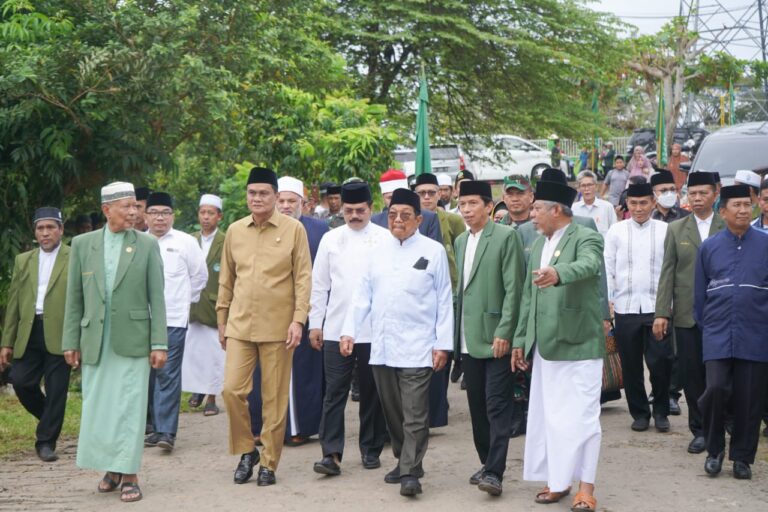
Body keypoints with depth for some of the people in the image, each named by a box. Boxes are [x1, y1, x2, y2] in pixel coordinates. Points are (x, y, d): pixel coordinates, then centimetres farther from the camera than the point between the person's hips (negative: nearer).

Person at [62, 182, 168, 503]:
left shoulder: (147, 245, 1)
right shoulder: (83, 244, 6)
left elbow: (157, 298, 0)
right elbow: (74, 298, 7)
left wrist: (159, 344, -5)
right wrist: (71, 342, 4)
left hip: (133, 340, -2)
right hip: (95, 342, 2)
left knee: (130, 407, -3)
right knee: (98, 407, 7)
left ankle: (129, 474, 3)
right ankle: (112, 468, 22)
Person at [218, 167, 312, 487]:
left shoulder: (293, 229, -2)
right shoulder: (235, 230, 9)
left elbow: (303, 277, -3)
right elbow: (226, 278, 15)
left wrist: (298, 319, -10)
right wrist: (222, 319, 14)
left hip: (278, 327, -3)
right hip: (239, 325, 3)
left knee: (275, 399, 3)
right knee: (232, 390, -6)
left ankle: (269, 463, 14)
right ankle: (246, 451, 14)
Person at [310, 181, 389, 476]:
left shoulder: (385, 239, 1)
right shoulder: (331, 239, 7)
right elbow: (319, 284, 9)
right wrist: (315, 323, 6)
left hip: (374, 329, -1)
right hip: (336, 329, 1)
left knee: (372, 393, 8)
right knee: (335, 391, -3)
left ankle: (371, 449, 19)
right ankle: (331, 454, -4)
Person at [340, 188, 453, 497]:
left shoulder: (433, 251, 0)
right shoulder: (379, 252, 11)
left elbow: (444, 300, -1)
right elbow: (363, 295, 12)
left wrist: (443, 344, -5)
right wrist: (349, 331, 2)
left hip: (416, 348, -4)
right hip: (382, 347, 5)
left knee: (415, 416, -6)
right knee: (392, 413, 11)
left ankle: (410, 472, -3)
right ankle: (403, 461, 24)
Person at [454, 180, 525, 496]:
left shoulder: (506, 237, -6)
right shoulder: (460, 241, 15)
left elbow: (513, 288, -11)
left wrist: (503, 332, -16)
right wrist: (456, 332, 13)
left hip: (496, 337, -7)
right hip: (468, 338, 7)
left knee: (497, 406, -7)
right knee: (477, 406, 11)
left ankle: (495, 472, -9)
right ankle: (487, 462, 22)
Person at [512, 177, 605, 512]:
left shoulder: (586, 238, -8)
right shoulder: (538, 244, 14)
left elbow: (589, 264, -31)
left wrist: (558, 273, -51)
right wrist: (521, 339, 15)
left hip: (578, 343, -7)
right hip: (544, 345, 7)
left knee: (581, 415, -4)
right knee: (548, 415, 10)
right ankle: (557, 479, 21)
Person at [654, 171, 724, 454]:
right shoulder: (676, 229, 8)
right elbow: (667, 273, 5)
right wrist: (661, 313, -1)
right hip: (687, 314, 2)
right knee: (692, 375, 3)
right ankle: (700, 430, 13)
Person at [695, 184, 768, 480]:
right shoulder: (709, 247, 6)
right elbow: (700, 292, 12)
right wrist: (703, 324, 10)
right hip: (718, 334, 0)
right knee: (716, 389, -12)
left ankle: (742, 457, 18)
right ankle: (714, 449, 10)